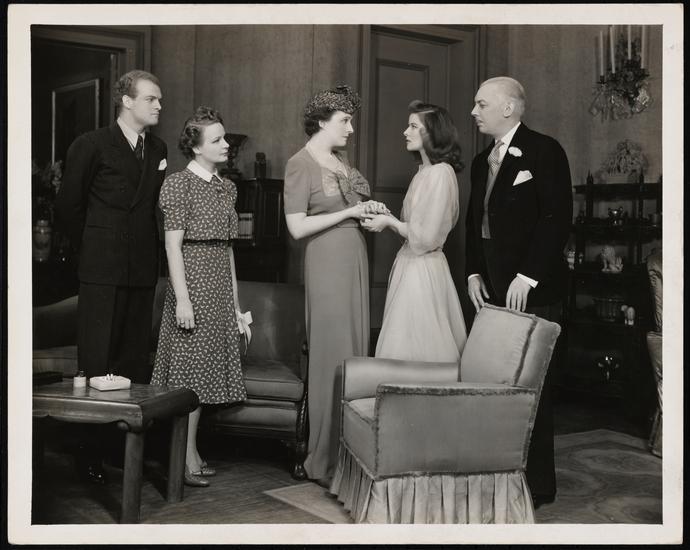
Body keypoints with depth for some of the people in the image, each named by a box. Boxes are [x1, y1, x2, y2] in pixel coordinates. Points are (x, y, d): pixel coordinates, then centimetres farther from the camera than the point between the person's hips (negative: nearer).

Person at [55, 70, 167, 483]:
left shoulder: (158, 150, 12)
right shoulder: (92, 145, -3)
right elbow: (68, 206, 2)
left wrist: (146, 251, 7)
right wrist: (94, 248, 7)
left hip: (143, 270, 5)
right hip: (102, 271, -4)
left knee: (136, 360, 7)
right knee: (97, 360, -1)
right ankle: (93, 454, 7)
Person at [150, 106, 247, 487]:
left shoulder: (227, 187, 14)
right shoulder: (179, 184, -7)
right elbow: (173, 245, -11)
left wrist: (236, 298, 14)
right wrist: (182, 299, -17)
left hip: (220, 284, 7)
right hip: (192, 279, -7)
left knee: (204, 370, 8)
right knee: (191, 369, -4)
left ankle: (190, 452, 16)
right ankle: (188, 459, 2)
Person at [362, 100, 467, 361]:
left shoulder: (440, 173, -16)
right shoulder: (425, 171, 13)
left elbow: (425, 236, -17)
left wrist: (390, 222, -7)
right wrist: (387, 219, 4)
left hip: (422, 270, -9)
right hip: (411, 264, 9)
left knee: (412, 349, -1)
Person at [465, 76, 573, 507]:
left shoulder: (544, 151, -6)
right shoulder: (483, 161, 17)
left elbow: (558, 218, -13)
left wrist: (527, 277, -17)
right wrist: (474, 272, 9)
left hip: (531, 289, -7)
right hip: (493, 288, 7)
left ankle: (537, 483, 12)